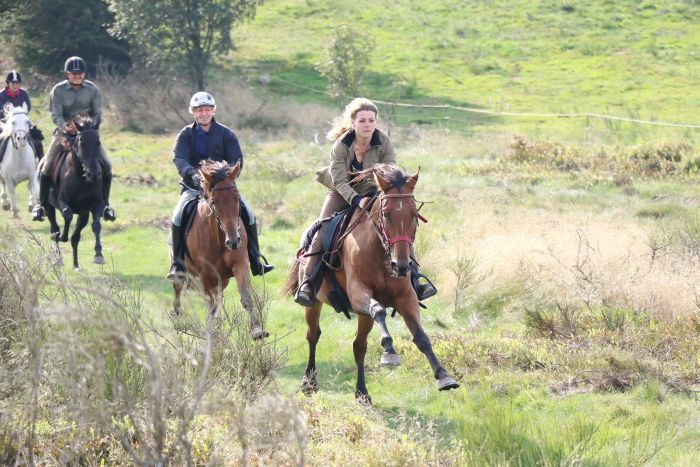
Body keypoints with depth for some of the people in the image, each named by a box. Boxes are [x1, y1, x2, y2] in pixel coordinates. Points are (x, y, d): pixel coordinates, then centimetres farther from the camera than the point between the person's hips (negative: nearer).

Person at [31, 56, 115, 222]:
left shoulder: (92, 89, -3)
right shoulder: (58, 90, -9)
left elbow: (98, 113, -2)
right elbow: (56, 115, -15)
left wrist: (92, 127, -22)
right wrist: (66, 127, -34)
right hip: (64, 132, -1)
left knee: (106, 167, -10)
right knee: (47, 168, -13)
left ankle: (105, 204, 8)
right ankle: (41, 205, 5)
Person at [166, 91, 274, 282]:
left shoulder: (226, 134, 3)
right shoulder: (186, 135, 3)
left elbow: (237, 159, -5)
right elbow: (179, 158, -13)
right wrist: (192, 174, -33)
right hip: (194, 187, -1)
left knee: (248, 215, -16)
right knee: (178, 216, -26)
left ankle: (255, 261, -5)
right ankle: (178, 263, -17)